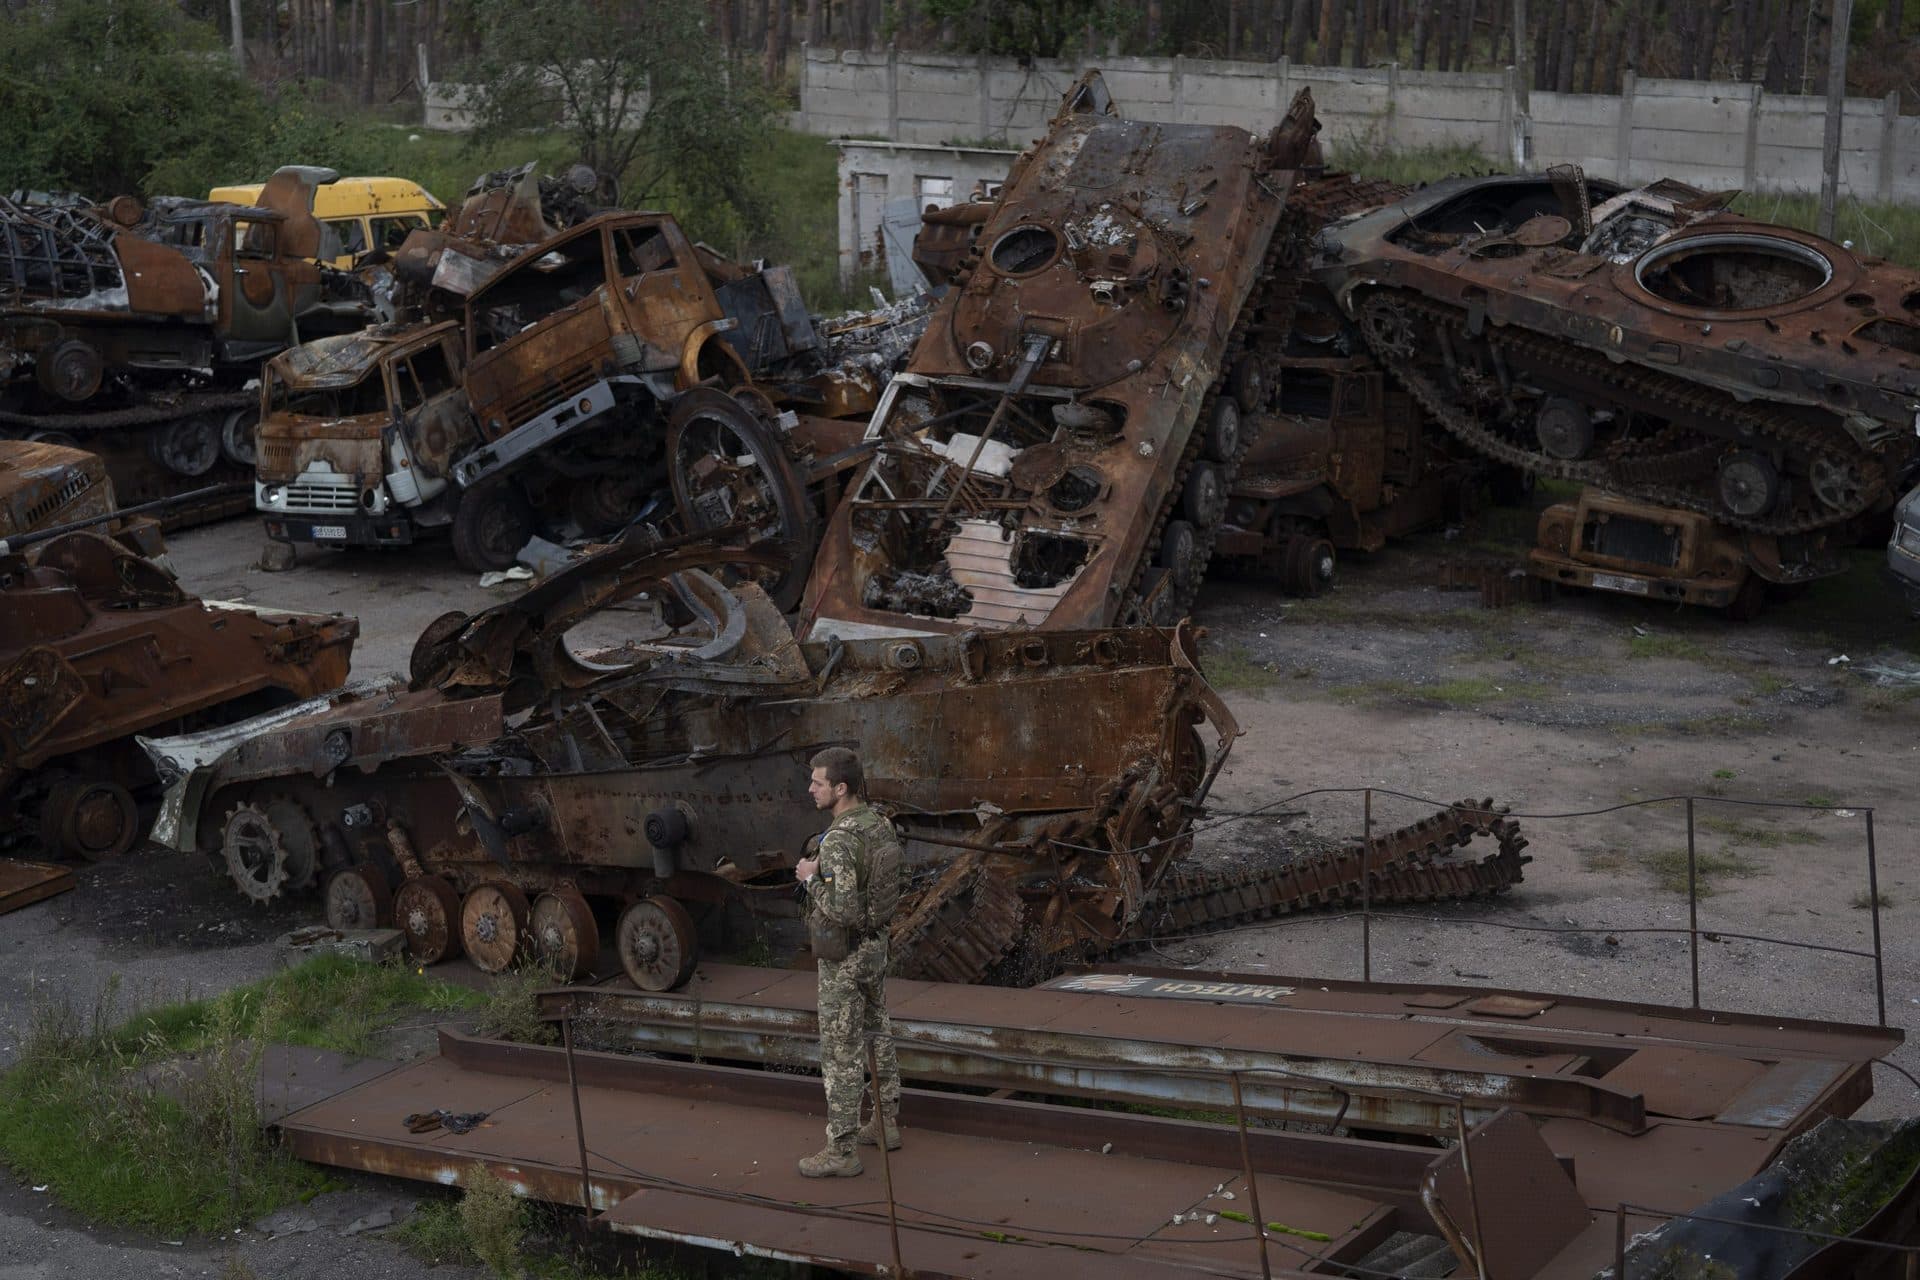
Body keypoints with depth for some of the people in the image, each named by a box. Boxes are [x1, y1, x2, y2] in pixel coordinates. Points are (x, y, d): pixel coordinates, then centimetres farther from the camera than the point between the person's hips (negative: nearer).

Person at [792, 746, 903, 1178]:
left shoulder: (838, 842, -30)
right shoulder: (879, 824, -1)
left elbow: (844, 910, -34)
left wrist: (811, 878, -20)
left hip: (842, 956, -9)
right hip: (875, 945, 9)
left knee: (840, 1051, 0)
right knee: (877, 1034, 22)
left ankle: (841, 1152, 7)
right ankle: (886, 1123, 36)